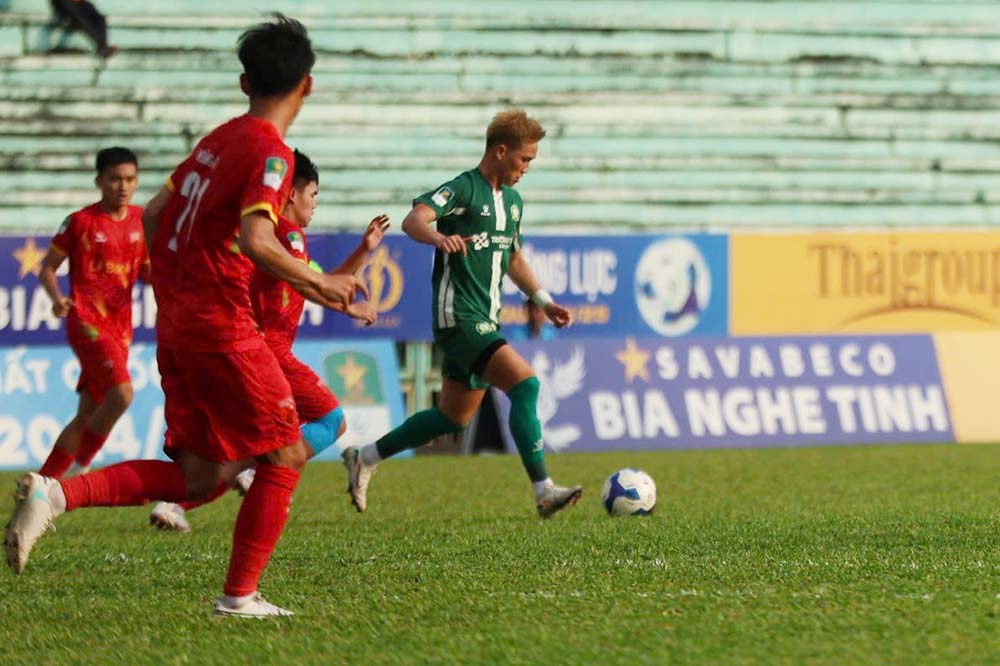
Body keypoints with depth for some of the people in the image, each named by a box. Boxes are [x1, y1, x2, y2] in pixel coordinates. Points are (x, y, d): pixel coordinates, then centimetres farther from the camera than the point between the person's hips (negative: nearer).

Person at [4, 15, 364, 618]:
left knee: (199, 477, 10)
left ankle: (55, 494, -4)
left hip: (175, 323, 8)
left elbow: (152, 217, 20)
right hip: (221, 325, -8)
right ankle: (239, 596, 4)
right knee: (286, 455, 5)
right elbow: (255, 240, -27)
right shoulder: (270, 152, -12)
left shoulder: (217, 139, 14)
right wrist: (317, 284, -15)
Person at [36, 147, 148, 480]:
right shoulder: (81, 221, -4)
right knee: (121, 393, -25)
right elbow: (47, 268, 2)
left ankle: (44, 480, 20)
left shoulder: (141, 220, 9)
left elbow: (146, 271, 18)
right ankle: (81, 468, -12)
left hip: (120, 326, 6)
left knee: (88, 416, 8)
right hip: (87, 320, -6)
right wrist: (57, 298, -17)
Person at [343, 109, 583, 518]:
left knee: (454, 418, 14)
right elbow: (413, 220, -28)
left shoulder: (512, 201, 15)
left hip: (485, 322, 10)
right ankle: (544, 492, -25)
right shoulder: (463, 190, -11)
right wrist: (438, 237, -49)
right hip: (459, 316, -10)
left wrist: (544, 301, 21)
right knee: (525, 383, -23)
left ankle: (365, 459, 28)